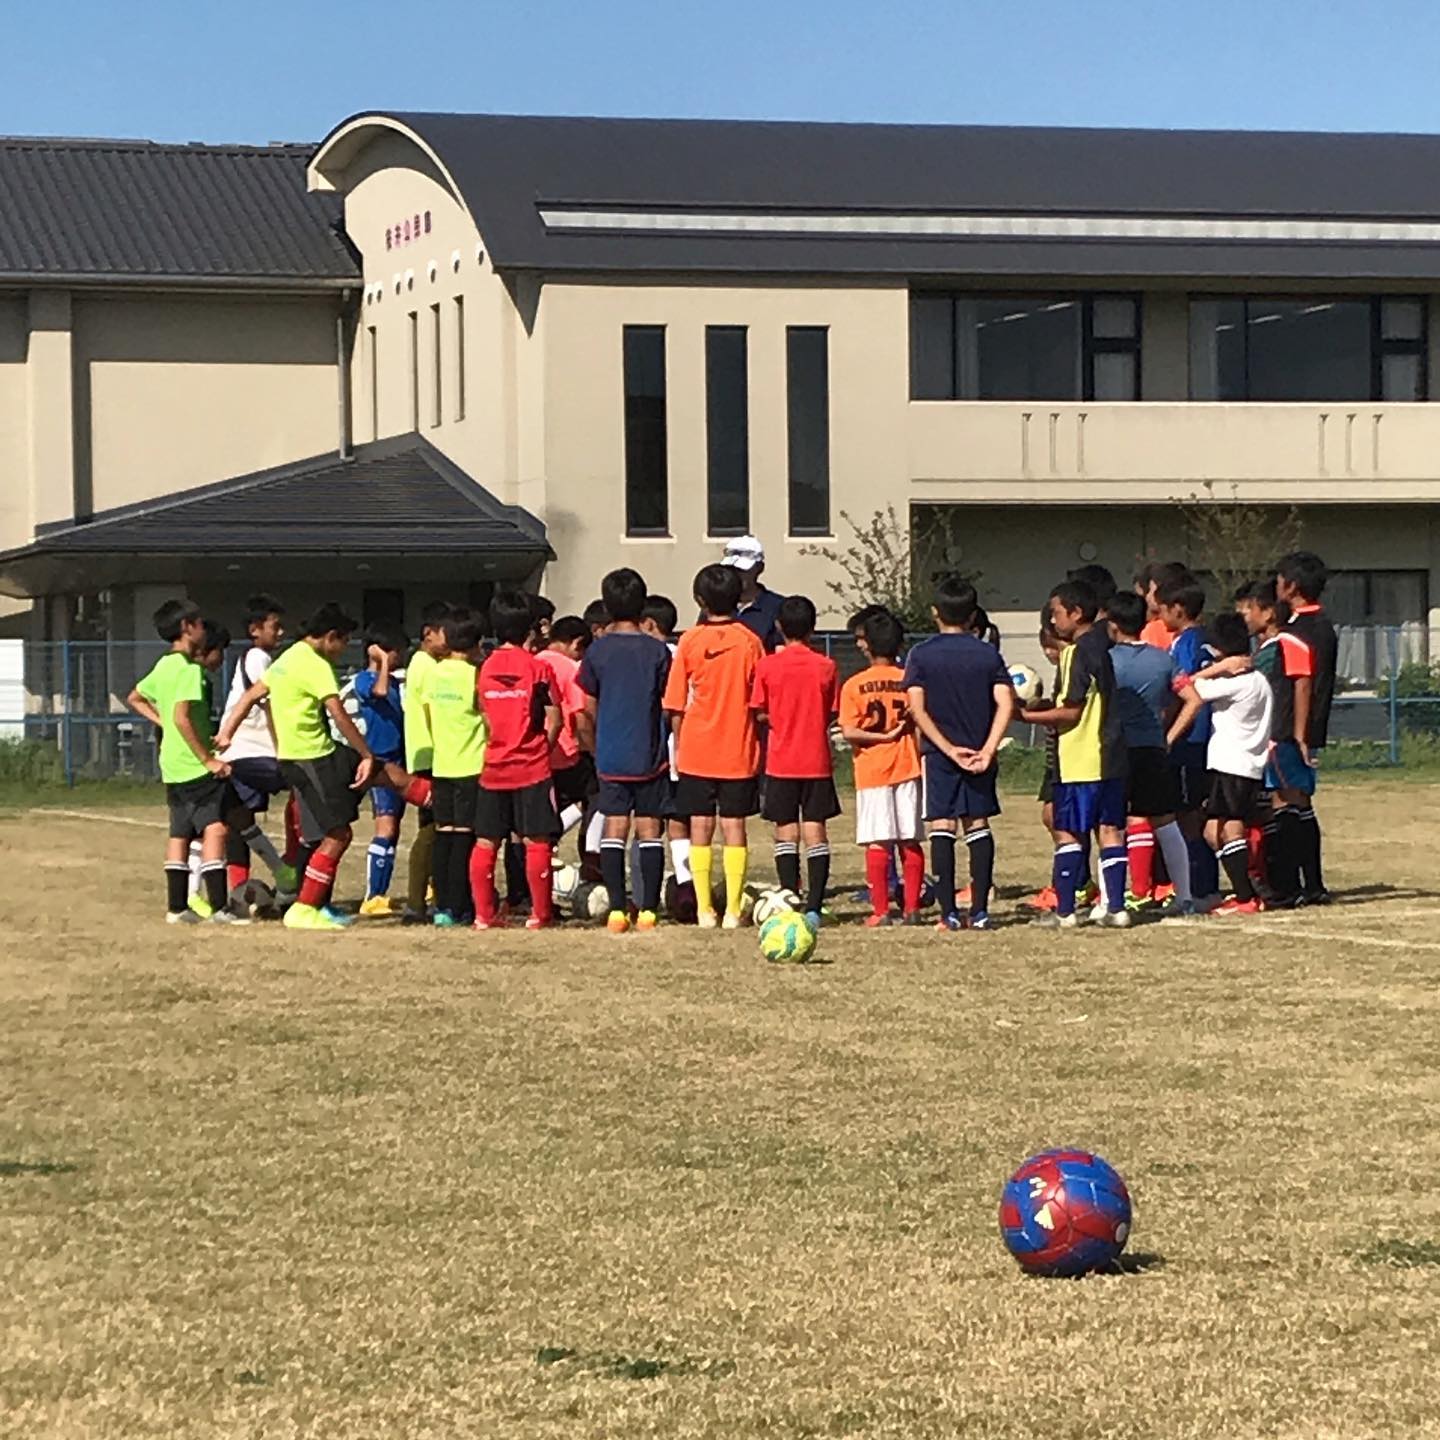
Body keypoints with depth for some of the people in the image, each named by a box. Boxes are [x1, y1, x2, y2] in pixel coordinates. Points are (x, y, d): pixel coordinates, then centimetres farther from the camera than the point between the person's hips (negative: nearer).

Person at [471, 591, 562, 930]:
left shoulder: (486, 668, 4)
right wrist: (543, 747, 9)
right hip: (532, 768, -4)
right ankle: (540, 914, 1)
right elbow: (554, 720, -7)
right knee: (536, 842, 0)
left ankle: (484, 914, 8)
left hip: (494, 768, 4)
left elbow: (486, 718, 11)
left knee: (486, 842, 8)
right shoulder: (536, 667, -7)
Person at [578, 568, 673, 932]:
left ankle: (617, 909, -2)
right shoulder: (657, 650, -4)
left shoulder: (597, 651, -1)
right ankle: (648, 909, -1)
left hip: (611, 756, 1)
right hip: (650, 756, -1)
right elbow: (668, 705, 1)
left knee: (614, 829, 3)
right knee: (649, 829, 2)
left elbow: (589, 708, 5)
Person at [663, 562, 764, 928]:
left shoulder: (689, 641, -3)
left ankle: (705, 909, 3)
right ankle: (733, 910, 0)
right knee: (734, 828, 3)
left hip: (697, 751, 0)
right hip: (739, 751, 0)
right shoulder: (749, 641, -3)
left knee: (700, 829, 5)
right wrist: (761, 746, 10)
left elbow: (675, 704, -1)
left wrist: (678, 745, 10)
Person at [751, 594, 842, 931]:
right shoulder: (826, 666, -2)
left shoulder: (767, 665, -6)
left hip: (781, 762, -1)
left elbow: (759, 714, -3)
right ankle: (814, 907, -4)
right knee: (815, 832, 2)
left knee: (786, 833, 6)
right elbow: (832, 715, 3)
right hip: (817, 761, 1)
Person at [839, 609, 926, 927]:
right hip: (906, 767, 2)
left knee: (877, 843, -1)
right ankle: (911, 908, 6)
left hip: (871, 770, -2)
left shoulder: (854, 685, -5)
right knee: (910, 841, 6)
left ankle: (880, 910, -2)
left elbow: (849, 731, -12)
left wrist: (881, 736, -6)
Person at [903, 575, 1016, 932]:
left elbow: (917, 708, -10)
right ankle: (979, 910, 5)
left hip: (938, 753, -2)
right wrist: (988, 749, -11)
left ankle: (949, 913, -7)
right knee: (978, 825, 10)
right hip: (979, 751, 2)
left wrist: (949, 749, -11)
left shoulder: (921, 654, -1)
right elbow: (1005, 703, -8)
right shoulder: (988, 654, 3)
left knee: (942, 827, -1)